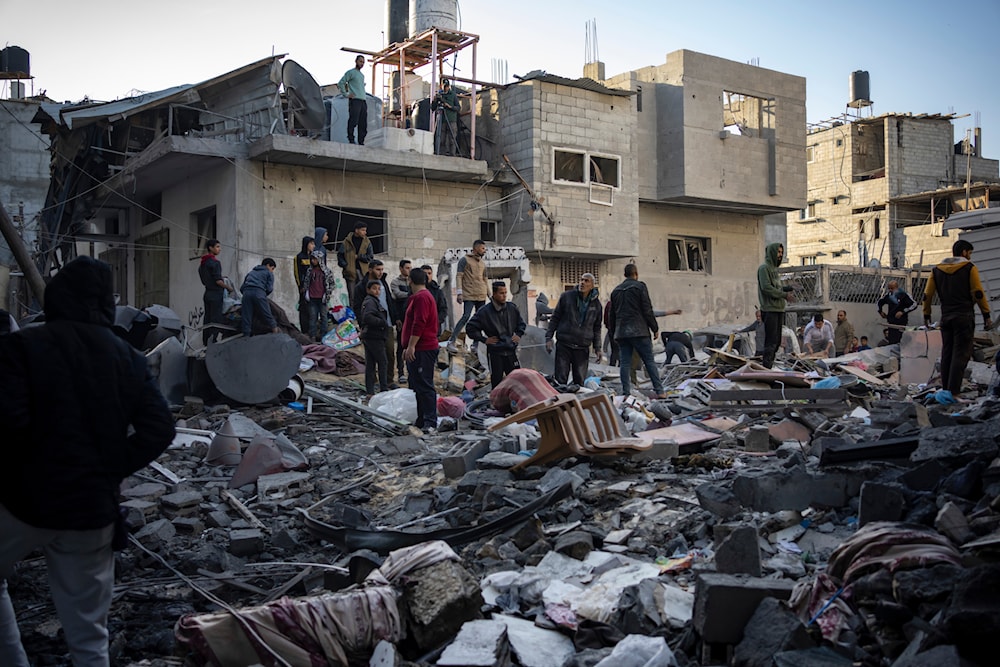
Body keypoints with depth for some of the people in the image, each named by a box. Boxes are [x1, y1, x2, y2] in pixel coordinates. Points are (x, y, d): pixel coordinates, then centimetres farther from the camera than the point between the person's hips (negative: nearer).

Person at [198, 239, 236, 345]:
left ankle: (205, 342, 11)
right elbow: (218, 280, -18)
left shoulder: (202, 264, 17)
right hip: (216, 295, -9)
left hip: (207, 294, 9)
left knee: (208, 320, 10)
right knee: (217, 320, -8)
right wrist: (229, 287, -5)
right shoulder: (215, 262, -13)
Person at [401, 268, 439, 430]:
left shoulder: (421, 297, -12)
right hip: (418, 350, 11)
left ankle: (430, 421, -12)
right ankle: (421, 420, 17)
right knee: (417, 386, 13)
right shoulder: (419, 297, 22)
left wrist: (411, 346, -21)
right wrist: (408, 348, 27)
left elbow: (419, 324, -21)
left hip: (423, 350, -11)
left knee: (424, 386, -11)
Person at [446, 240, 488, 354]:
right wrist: (460, 293, -14)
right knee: (466, 317, -15)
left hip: (481, 296, 7)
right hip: (469, 295, -7)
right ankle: (451, 342, -10)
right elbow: (459, 276, -6)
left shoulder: (483, 263, 18)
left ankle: (475, 345, 9)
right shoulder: (465, 260, -1)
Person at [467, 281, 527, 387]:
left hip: (511, 351, 4)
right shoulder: (485, 311, -9)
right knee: (496, 380, 1)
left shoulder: (512, 308, 5)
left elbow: (522, 323, 22)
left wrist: (518, 335, 8)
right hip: (495, 352, -4)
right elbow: (471, 328, -5)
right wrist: (484, 339, -7)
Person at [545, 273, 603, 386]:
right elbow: (555, 318, 6)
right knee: (560, 379, -5)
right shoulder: (567, 296, 2)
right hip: (564, 345, -2)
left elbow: (597, 327, 16)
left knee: (580, 381, 3)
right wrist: (548, 337, -2)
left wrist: (597, 348, 10)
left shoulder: (596, 304, 8)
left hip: (583, 348, 2)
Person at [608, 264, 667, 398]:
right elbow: (647, 310, -6)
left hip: (621, 333, 5)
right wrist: (655, 328, 1)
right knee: (649, 361, 0)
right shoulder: (640, 286, -2)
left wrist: (613, 333, 24)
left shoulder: (616, 290, 15)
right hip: (639, 331, -4)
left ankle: (626, 393, 0)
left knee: (625, 363, 3)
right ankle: (659, 391, -1)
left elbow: (611, 315, 18)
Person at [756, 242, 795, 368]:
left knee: (776, 341, 10)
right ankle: (766, 366, -11)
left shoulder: (774, 268, 21)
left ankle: (770, 364, 14)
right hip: (770, 310, -9)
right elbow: (766, 287, -16)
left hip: (778, 310, 9)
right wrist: (784, 295, -15)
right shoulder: (764, 268, -7)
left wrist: (788, 288, 5)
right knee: (771, 341, -11)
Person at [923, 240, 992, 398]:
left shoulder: (937, 270, 11)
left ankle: (945, 389, 14)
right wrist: (986, 315, -5)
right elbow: (978, 294, -8)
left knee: (946, 354, 12)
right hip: (964, 317, -5)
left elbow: (927, 295, 9)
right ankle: (953, 392, -14)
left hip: (945, 318, 5)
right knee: (961, 354, -6)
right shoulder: (969, 268, -3)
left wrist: (926, 316, 17)